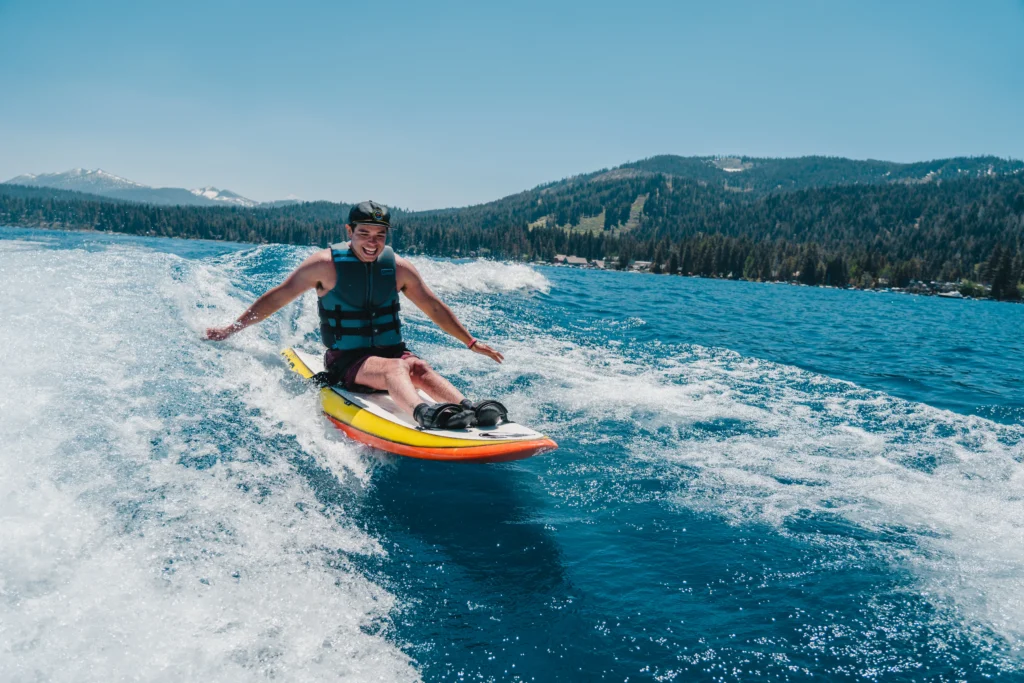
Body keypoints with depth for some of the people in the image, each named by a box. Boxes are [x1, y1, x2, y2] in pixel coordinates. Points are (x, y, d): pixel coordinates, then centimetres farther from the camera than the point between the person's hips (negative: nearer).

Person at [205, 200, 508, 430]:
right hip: (346, 360, -4)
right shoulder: (325, 264, -4)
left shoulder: (398, 267, 6)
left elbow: (435, 308, 14)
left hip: (392, 350, 4)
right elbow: (276, 298, 3)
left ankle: (470, 408, -51)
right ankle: (425, 414, -63)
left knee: (420, 368, -30)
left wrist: (471, 342, 14)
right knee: (395, 368, -35)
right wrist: (230, 330, 5)